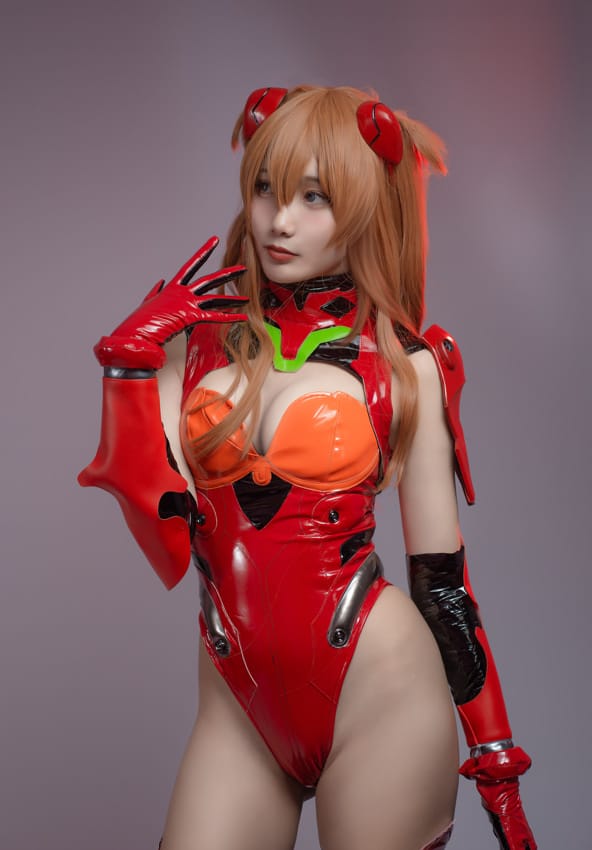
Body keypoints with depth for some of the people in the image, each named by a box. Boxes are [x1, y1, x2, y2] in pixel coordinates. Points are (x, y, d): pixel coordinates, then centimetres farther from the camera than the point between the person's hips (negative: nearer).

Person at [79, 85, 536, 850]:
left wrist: (496, 760, 2)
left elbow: (442, 576, 1)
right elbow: (163, 527, -7)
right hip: (239, 704, 3)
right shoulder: (200, 335, 3)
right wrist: (129, 362, -13)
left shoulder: (405, 365, -3)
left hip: (378, 693, -2)